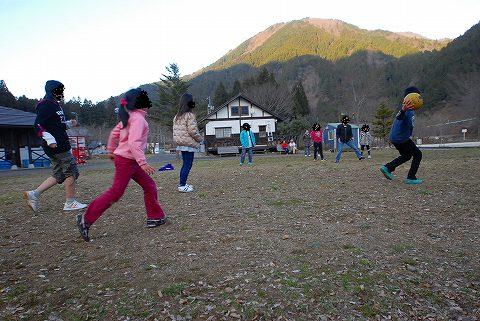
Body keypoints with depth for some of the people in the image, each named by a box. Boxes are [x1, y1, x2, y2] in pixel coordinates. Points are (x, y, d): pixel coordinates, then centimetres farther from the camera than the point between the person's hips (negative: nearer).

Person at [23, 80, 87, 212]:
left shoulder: (55, 105, 19)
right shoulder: (46, 105, -11)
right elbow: (38, 125, -19)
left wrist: (69, 124, 12)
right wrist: (50, 139, -28)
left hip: (60, 145, 10)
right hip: (57, 146, -10)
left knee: (59, 174, 13)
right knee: (72, 172, -3)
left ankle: (34, 194, 13)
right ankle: (70, 203, 5)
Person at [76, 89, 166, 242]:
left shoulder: (129, 116, 12)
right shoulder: (138, 118, -17)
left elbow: (114, 133, 19)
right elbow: (134, 143, -27)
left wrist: (111, 150, 29)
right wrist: (143, 163, -30)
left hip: (130, 161, 10)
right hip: (126, 160, -10)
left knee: (149, 186, 11)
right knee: (115, 192, -5)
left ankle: (155, 217, 17)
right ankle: (86, 219, 5)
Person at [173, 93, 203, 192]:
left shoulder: (177, 116, 12)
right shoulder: (190, 115, -14)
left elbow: (175, 130, 13)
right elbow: (192, 131, -18)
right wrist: (200, 139, -3)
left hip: (181, 144, 8)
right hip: (189, 144, -8)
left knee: (185, 164, 17)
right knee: (188, 165, -2)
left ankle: (182, 184, 21)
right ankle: (182, 185, -1)